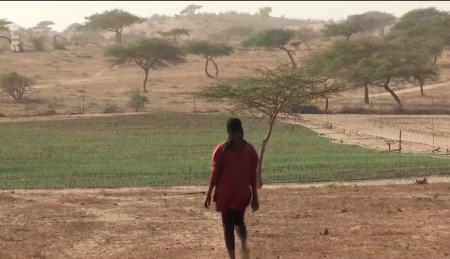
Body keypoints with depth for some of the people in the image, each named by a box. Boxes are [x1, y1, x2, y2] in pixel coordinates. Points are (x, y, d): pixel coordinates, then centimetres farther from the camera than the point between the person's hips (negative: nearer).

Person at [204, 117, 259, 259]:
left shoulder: (221, 149, -6)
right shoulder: (250, 149, 1)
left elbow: (215, 173, -6)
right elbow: (253, 175, 2)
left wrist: (209, 194, 2)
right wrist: (255, 197, 9)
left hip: (225, 193, -3)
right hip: (243, 193, 3)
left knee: (228, 225, 6)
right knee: (239, 220, 23)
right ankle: (244, 245, -4)